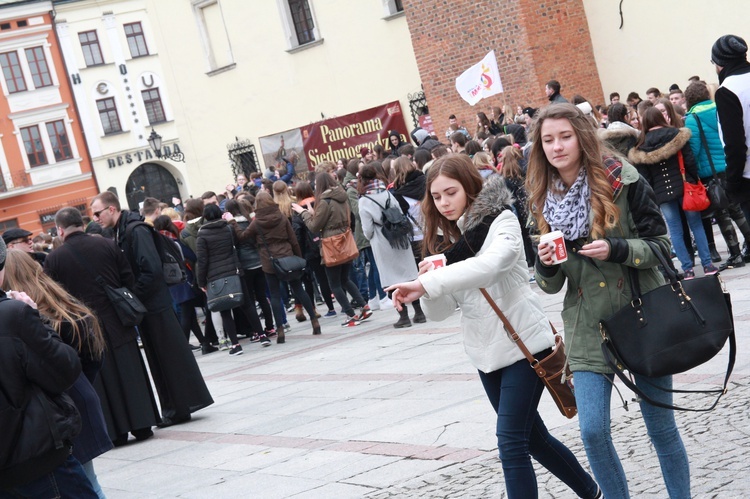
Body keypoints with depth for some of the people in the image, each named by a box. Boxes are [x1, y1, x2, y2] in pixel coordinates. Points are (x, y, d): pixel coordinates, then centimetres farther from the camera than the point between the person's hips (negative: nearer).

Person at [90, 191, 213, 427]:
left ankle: (182, 407, 7)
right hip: (145, 307, 10)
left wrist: (133, 296, -17)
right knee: (159, 360, 12)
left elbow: (152, 270, -24)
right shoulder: (120, 232, 12)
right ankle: (175, 409, 18)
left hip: (155, 305, -9)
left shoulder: (136, 230, -16)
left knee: (172, 354, -1)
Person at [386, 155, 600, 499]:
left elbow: (490, 264, -32)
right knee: (532, 437, 16)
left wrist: (425, 285, -37)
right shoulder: (444, 241, 9)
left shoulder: (501, 221, -9)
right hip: (485, 352, 7)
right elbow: (440, 312, 4)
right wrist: (429, 280, -17)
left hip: (523, 342, -7)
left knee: (511, 441, -13)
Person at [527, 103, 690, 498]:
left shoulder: (622, 180, -8)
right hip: (589, 327, 3)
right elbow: (551, 284, 8)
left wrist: (615, 250, -22)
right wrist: (545, 263, -14)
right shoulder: (544, 201, 4)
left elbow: (660, 244, -5)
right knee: (592, 430, -6)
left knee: (660, 425, 7)